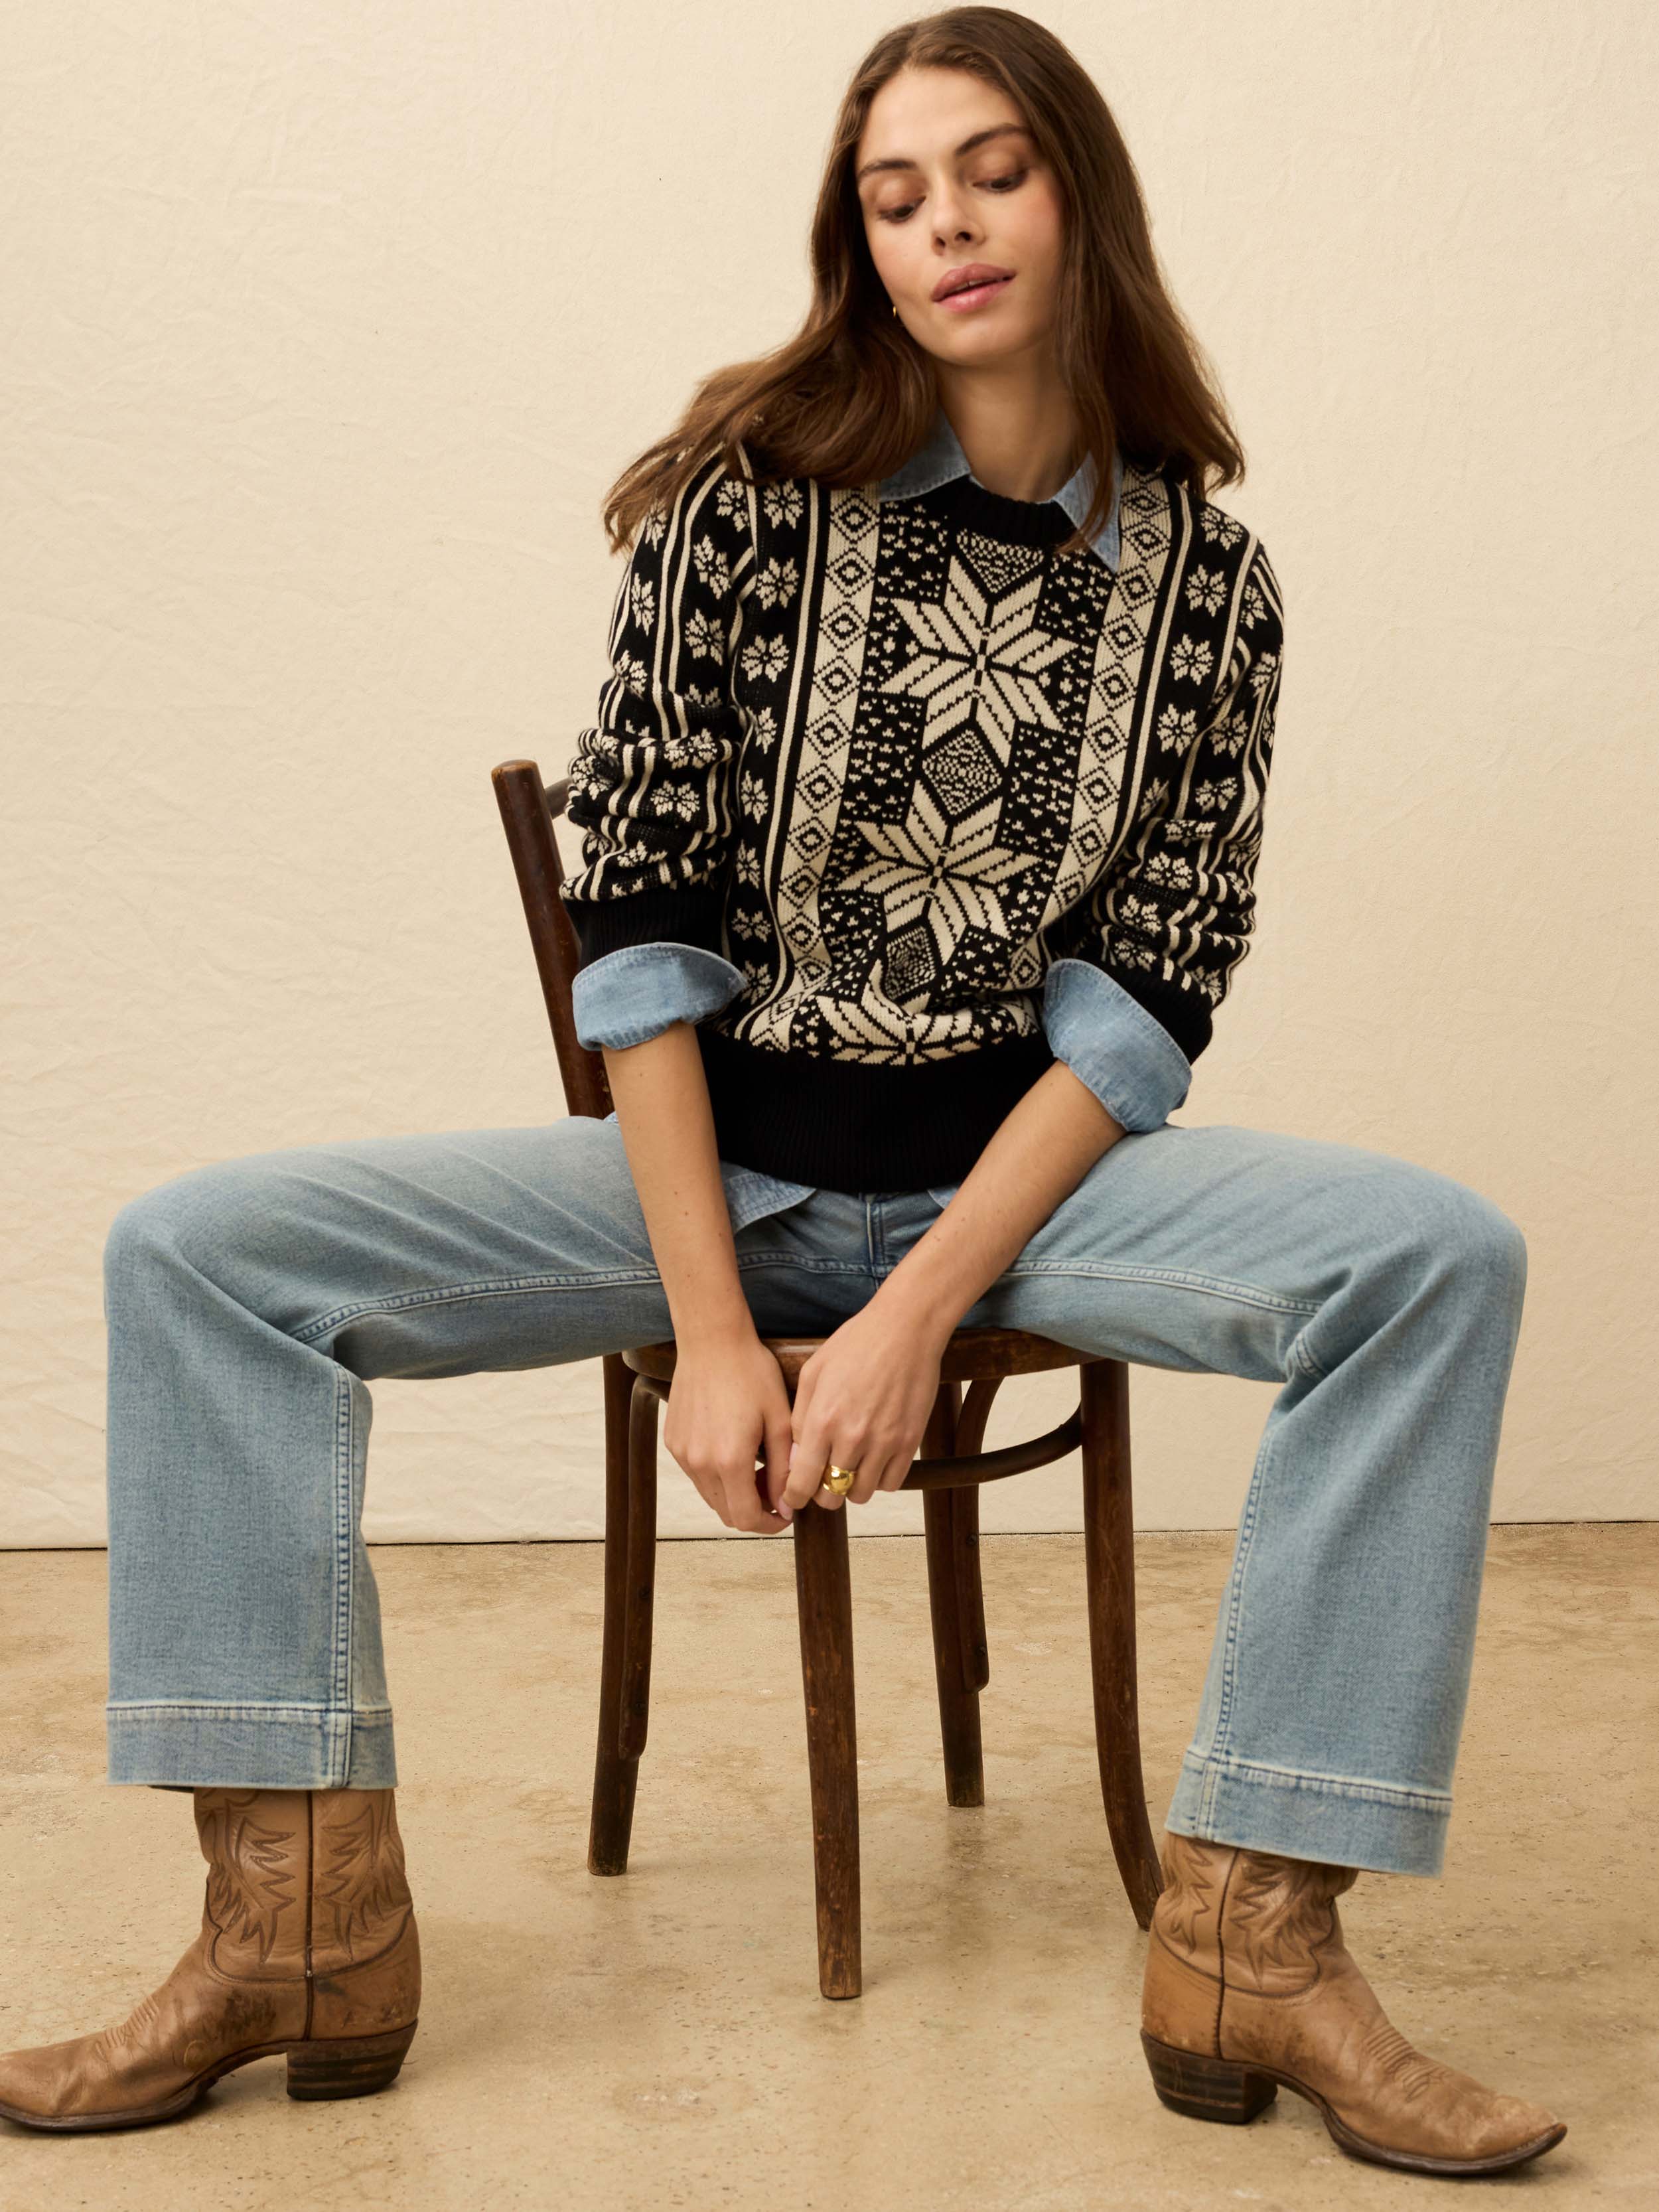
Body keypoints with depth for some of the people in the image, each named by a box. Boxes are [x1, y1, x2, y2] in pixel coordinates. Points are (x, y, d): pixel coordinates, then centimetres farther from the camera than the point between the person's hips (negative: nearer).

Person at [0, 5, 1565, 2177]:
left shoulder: (1205, 582, 1)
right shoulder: (744, 501, -3)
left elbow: (1146, 992, -5)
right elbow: (640, 920, -8)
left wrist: (918, 1308, -17)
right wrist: (715, 1330, -15)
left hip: (1026, 1168, 0)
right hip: (714, 1159, 0)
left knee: (1439, 1254, -26)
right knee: (193, 1251, -17)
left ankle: (1259, 1939, -24)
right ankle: (299, 1919, -16)